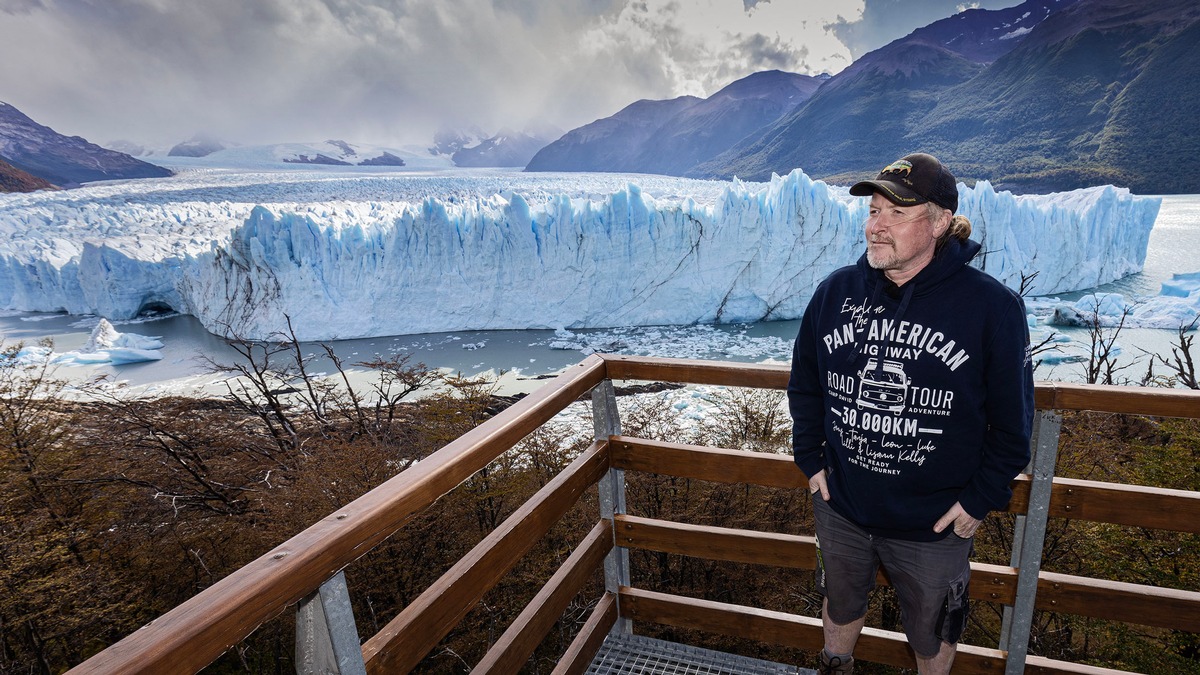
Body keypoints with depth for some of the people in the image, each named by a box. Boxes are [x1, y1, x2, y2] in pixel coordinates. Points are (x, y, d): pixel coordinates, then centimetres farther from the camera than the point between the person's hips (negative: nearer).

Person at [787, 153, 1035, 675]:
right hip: (839, 507, 3)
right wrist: (810, 459, 1)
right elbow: (804, 383, 3)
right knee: (840, 605, 27)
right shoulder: (835, 291, -8)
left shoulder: (992, 307, -17)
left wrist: (981, 498, -7)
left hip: (934, 525, -2)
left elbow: (1012, 420, -8)